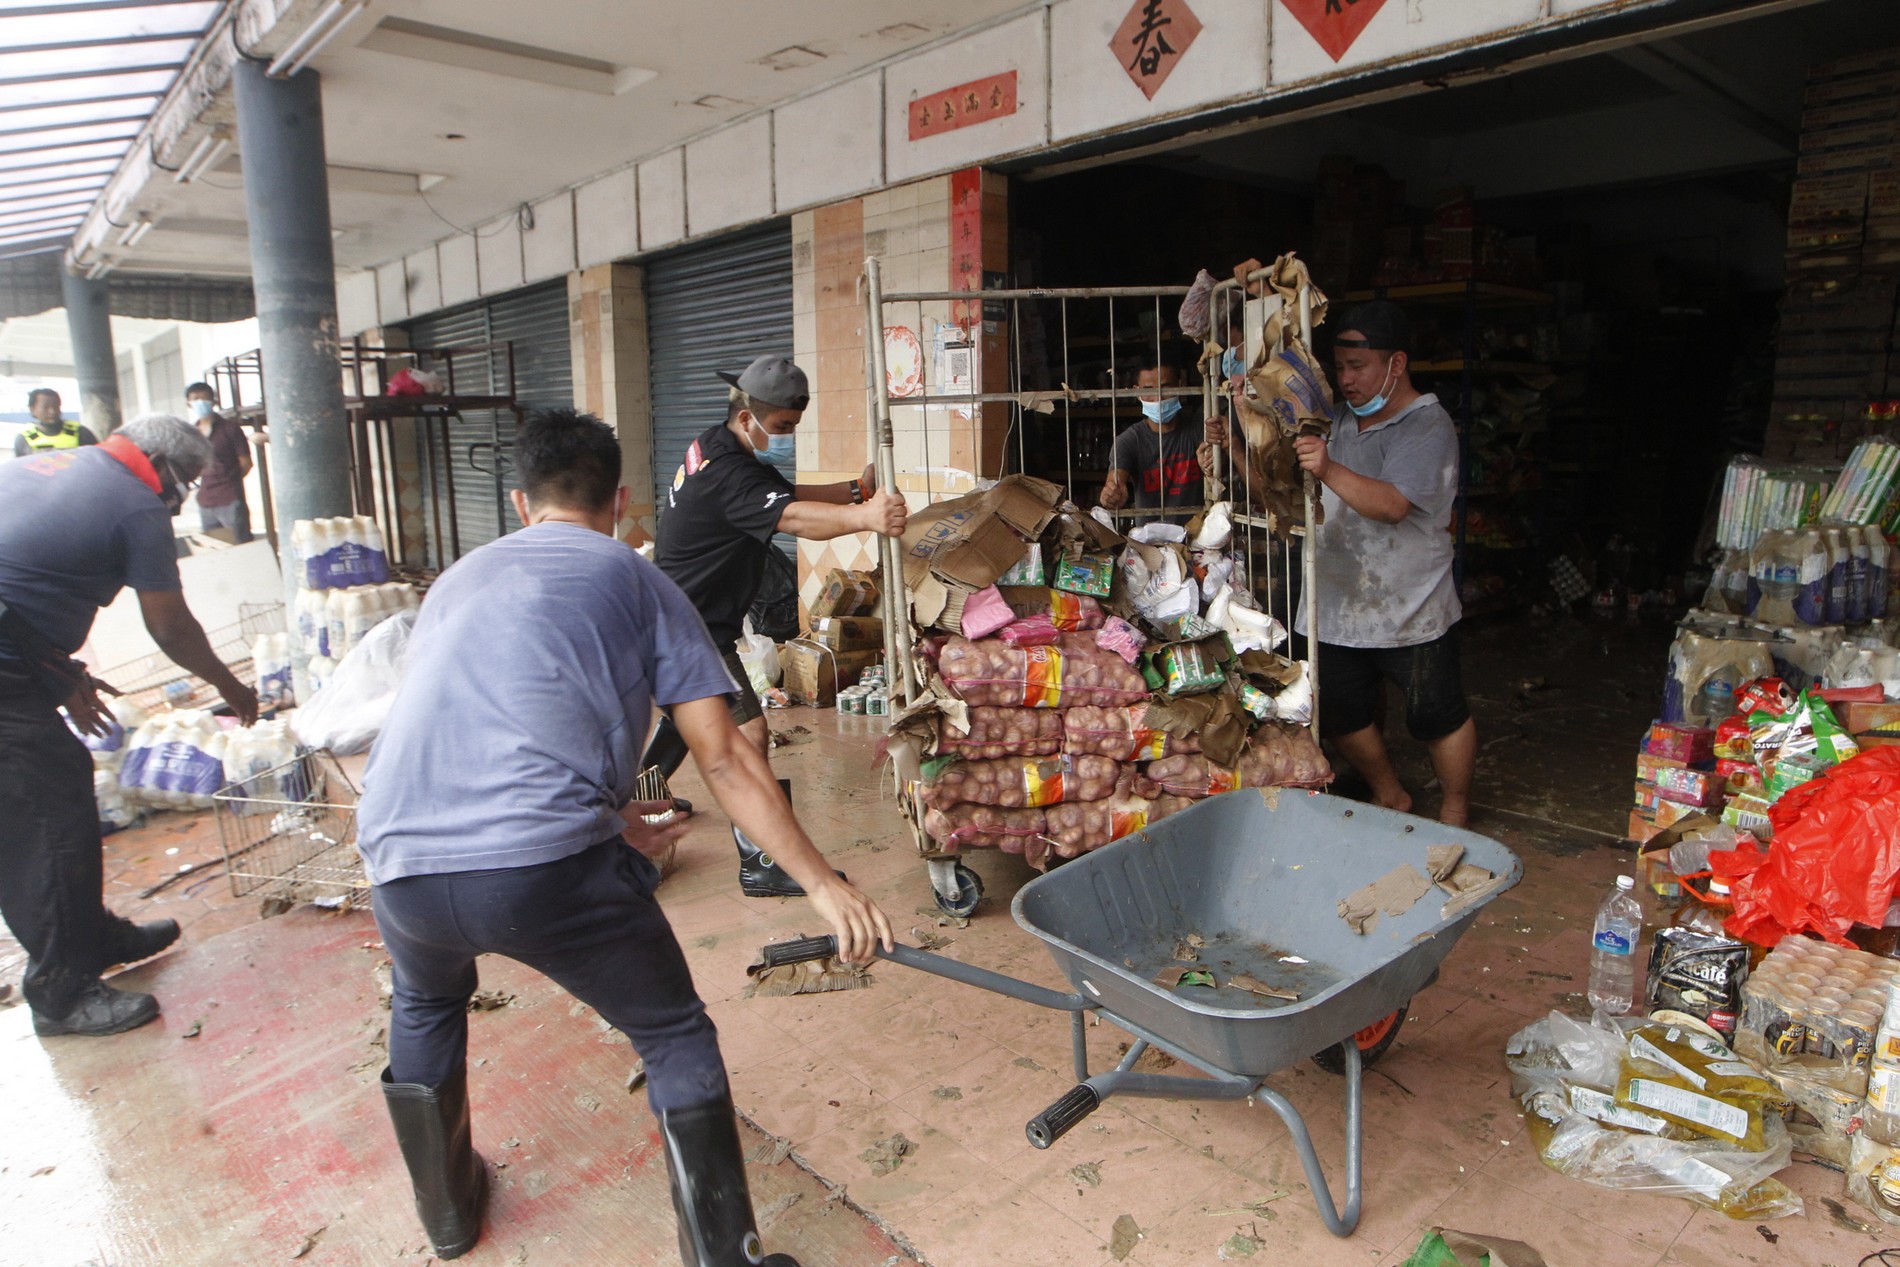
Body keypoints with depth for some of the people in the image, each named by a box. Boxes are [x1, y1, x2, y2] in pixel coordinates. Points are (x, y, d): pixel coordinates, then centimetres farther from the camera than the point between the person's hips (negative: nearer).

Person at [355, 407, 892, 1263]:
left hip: (402, 864, 6)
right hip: (549, 864, -5)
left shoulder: (458, 580, 27)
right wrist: (823, 883, 9)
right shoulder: (634, 579, 12)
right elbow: (722, 758, 5)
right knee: (675, 1037, 16)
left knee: (426, 1006, 37)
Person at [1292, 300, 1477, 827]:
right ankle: (1391, 797, 37)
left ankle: (1455, 813, 28)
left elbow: (1393, 505, -28)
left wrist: (1330, 472, -42)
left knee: (1438, 719, 6)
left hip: (1411, 613, -7)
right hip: (1338, 607, 7)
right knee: (1343, 718, 15)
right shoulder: (1340, 421, 10)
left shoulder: (1428, 425, -12)